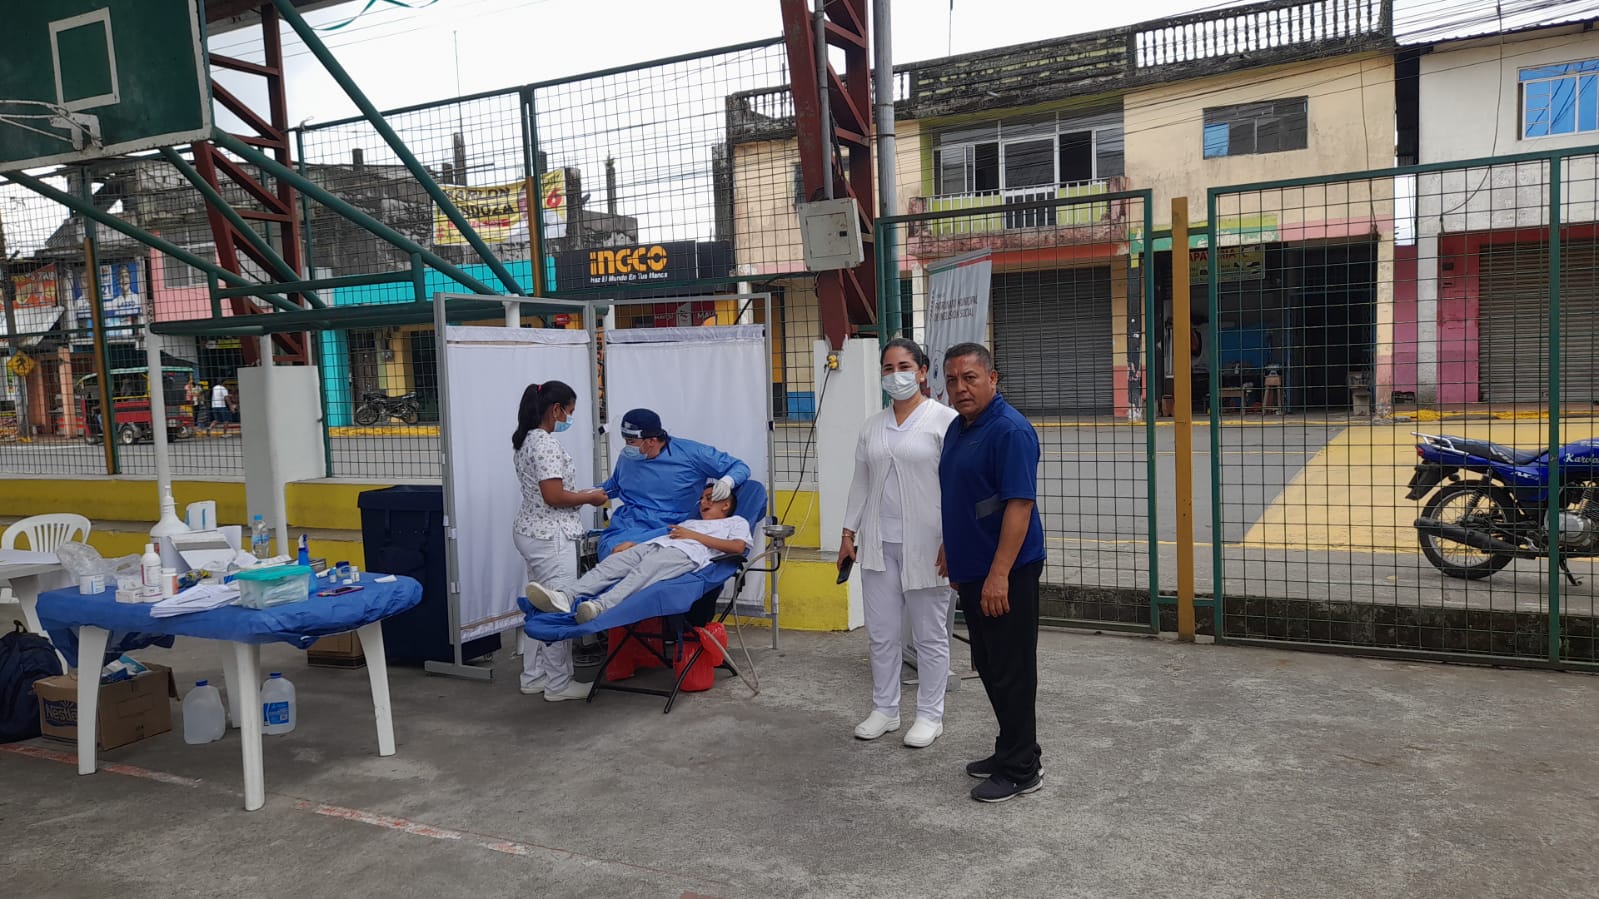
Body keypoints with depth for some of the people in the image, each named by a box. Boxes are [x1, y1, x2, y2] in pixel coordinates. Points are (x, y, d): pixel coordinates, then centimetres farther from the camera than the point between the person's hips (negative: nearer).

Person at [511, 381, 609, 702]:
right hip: (550, 537, -10)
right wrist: (589, 497, -9)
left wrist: (579, 494, 13)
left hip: (531, 532, 10)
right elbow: (553, 497, -23)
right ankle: (558, 684, 7)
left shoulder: (527, 439, 11)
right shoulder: (546, 443, -19)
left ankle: (533, 677, 24)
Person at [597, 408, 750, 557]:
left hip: (665, 527, -5)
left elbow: (740, 467, 2)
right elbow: (614, 485, 33)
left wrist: (727, 481, -20)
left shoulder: (691, 453, -3)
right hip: (625, 524, 5)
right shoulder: (627, 457, 12)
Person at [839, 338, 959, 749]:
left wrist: (953, 541, -14)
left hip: (925, 545, -5)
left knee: (930, 634, 6)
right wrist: (849, 534, 11)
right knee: (881, 632, 11)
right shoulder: (872, 427, 12)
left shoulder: (944, 419, -6)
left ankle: (930, 715, 18)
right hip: (879, 545, 5)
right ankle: (884, 710, 24)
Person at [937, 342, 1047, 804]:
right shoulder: (957, 427, 12)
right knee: (989, 665, 16)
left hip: (1004, 573, -9)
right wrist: (950, 550, 20)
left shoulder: (1010, 431, -17)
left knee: (1010, 669, -1)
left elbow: (1019, 504, -23)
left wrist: (999, 574, -26)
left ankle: (1021, 769, 10)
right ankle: (1011, 751, 29)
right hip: (971, 569, 9)